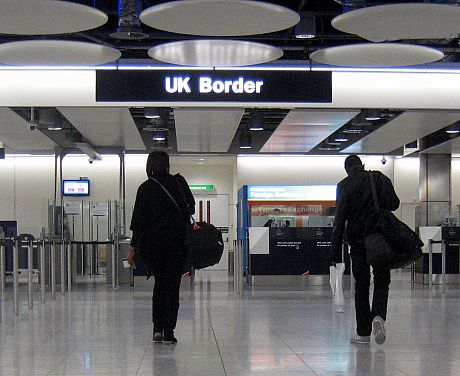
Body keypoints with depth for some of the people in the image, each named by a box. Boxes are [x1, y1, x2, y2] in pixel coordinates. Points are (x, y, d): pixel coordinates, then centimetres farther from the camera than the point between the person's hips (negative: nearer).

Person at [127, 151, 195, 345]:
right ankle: (168, 332, -2)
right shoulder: (178, 182, 1)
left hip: (152, 242, 1)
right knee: (172, 285, 3)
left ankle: (158, 329, 9)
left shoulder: (145, 188, -1)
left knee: (159, 283, 15)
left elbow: (139, 219, -3)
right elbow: (191, 206, 10)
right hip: (177, 240, -1)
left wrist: (133, 247, -1)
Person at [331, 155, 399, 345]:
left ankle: (363, 332, 7)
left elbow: (339, 220, -6)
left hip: (358, 241, 0)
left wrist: (336, 251, -6)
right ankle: (378, 316, -17)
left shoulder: (344, 185, -2)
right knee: (382, 282, 10)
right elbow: (394, 205, 2)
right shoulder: (380, 178, 2)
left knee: (361, 286, 7)